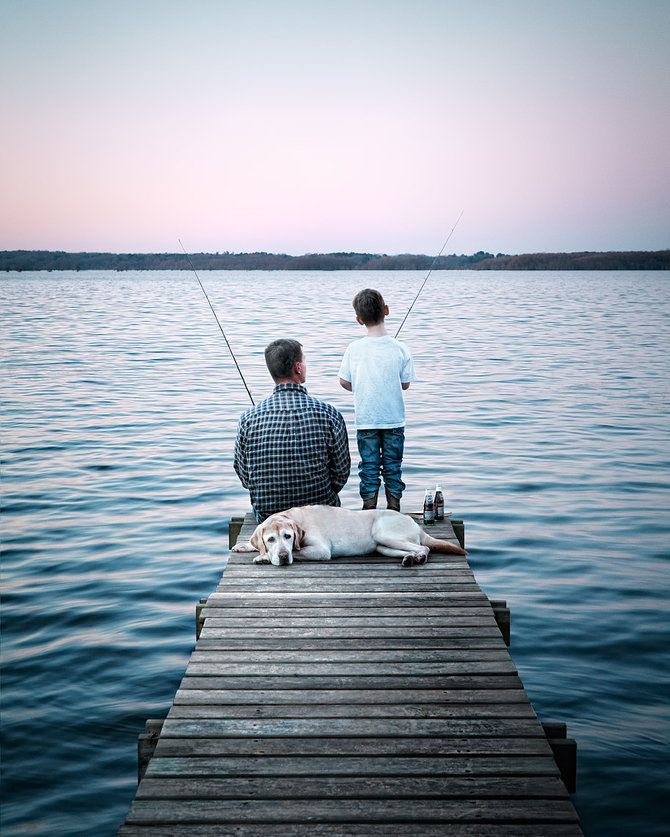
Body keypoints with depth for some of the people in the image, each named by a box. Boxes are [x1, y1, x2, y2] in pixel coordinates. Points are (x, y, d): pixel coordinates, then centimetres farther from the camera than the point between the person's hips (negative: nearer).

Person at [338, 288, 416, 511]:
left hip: (365, 419, 0)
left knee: (369, 467, 10)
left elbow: (344, 382, -1)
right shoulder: (400, 349, -11)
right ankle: (394, 511, 18)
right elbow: (405, 384, -2)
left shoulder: (354, 349, -10)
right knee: (393, 467, 13)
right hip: (394, 419, 0)